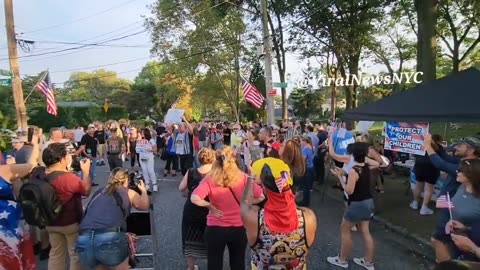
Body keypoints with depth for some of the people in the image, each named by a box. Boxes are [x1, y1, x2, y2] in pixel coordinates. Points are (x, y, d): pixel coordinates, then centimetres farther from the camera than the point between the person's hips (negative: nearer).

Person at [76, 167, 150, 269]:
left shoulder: (99, 192, 25)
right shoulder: (129, 192, 16)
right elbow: (144, 206, 32)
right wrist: (143, 190, 50)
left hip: (83, 241, 4)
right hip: (110, 239, -4)